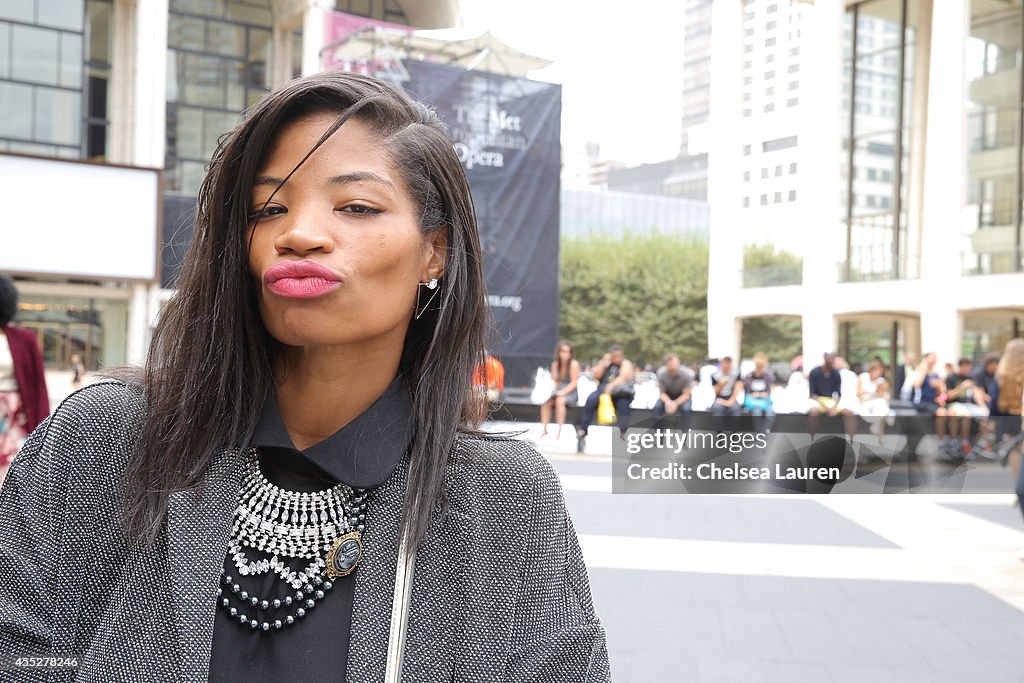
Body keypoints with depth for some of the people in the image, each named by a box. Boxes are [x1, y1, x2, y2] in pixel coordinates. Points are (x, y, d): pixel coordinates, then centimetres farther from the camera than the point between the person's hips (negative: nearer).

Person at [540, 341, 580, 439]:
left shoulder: (574, 364, -8)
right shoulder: (555, 364, 8)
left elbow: (574, 383, -11)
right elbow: (554, 381, 10)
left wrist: (563, 392, -23)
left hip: (571, 393, -5)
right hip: (558, 391, 5)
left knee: (559, 401, -35)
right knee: (545, 401, -23)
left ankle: (559, 431, -35)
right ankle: (544, 430, -22)